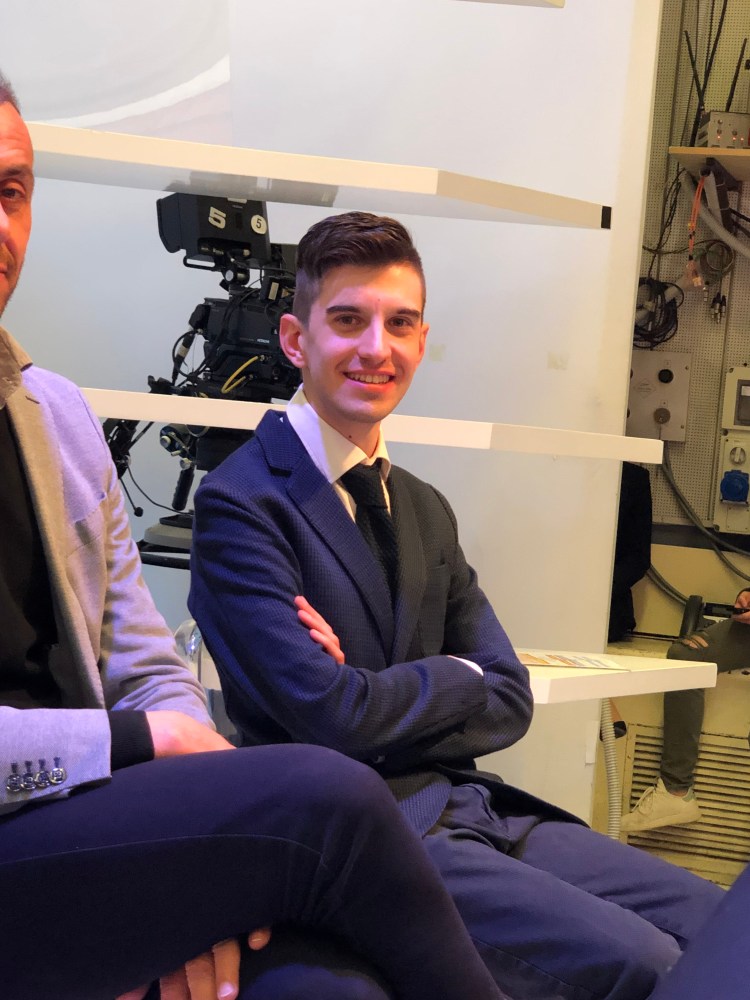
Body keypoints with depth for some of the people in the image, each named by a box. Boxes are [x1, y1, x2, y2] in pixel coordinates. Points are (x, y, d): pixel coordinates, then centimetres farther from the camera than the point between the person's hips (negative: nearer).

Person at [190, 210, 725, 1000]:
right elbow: (333, 714, -18)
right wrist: (456, 677, 0)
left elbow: (509, 703, 8)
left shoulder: (425, 510, 15)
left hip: (469, 807, 7)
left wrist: (381, 702, -11)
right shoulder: (240, 503, -10)